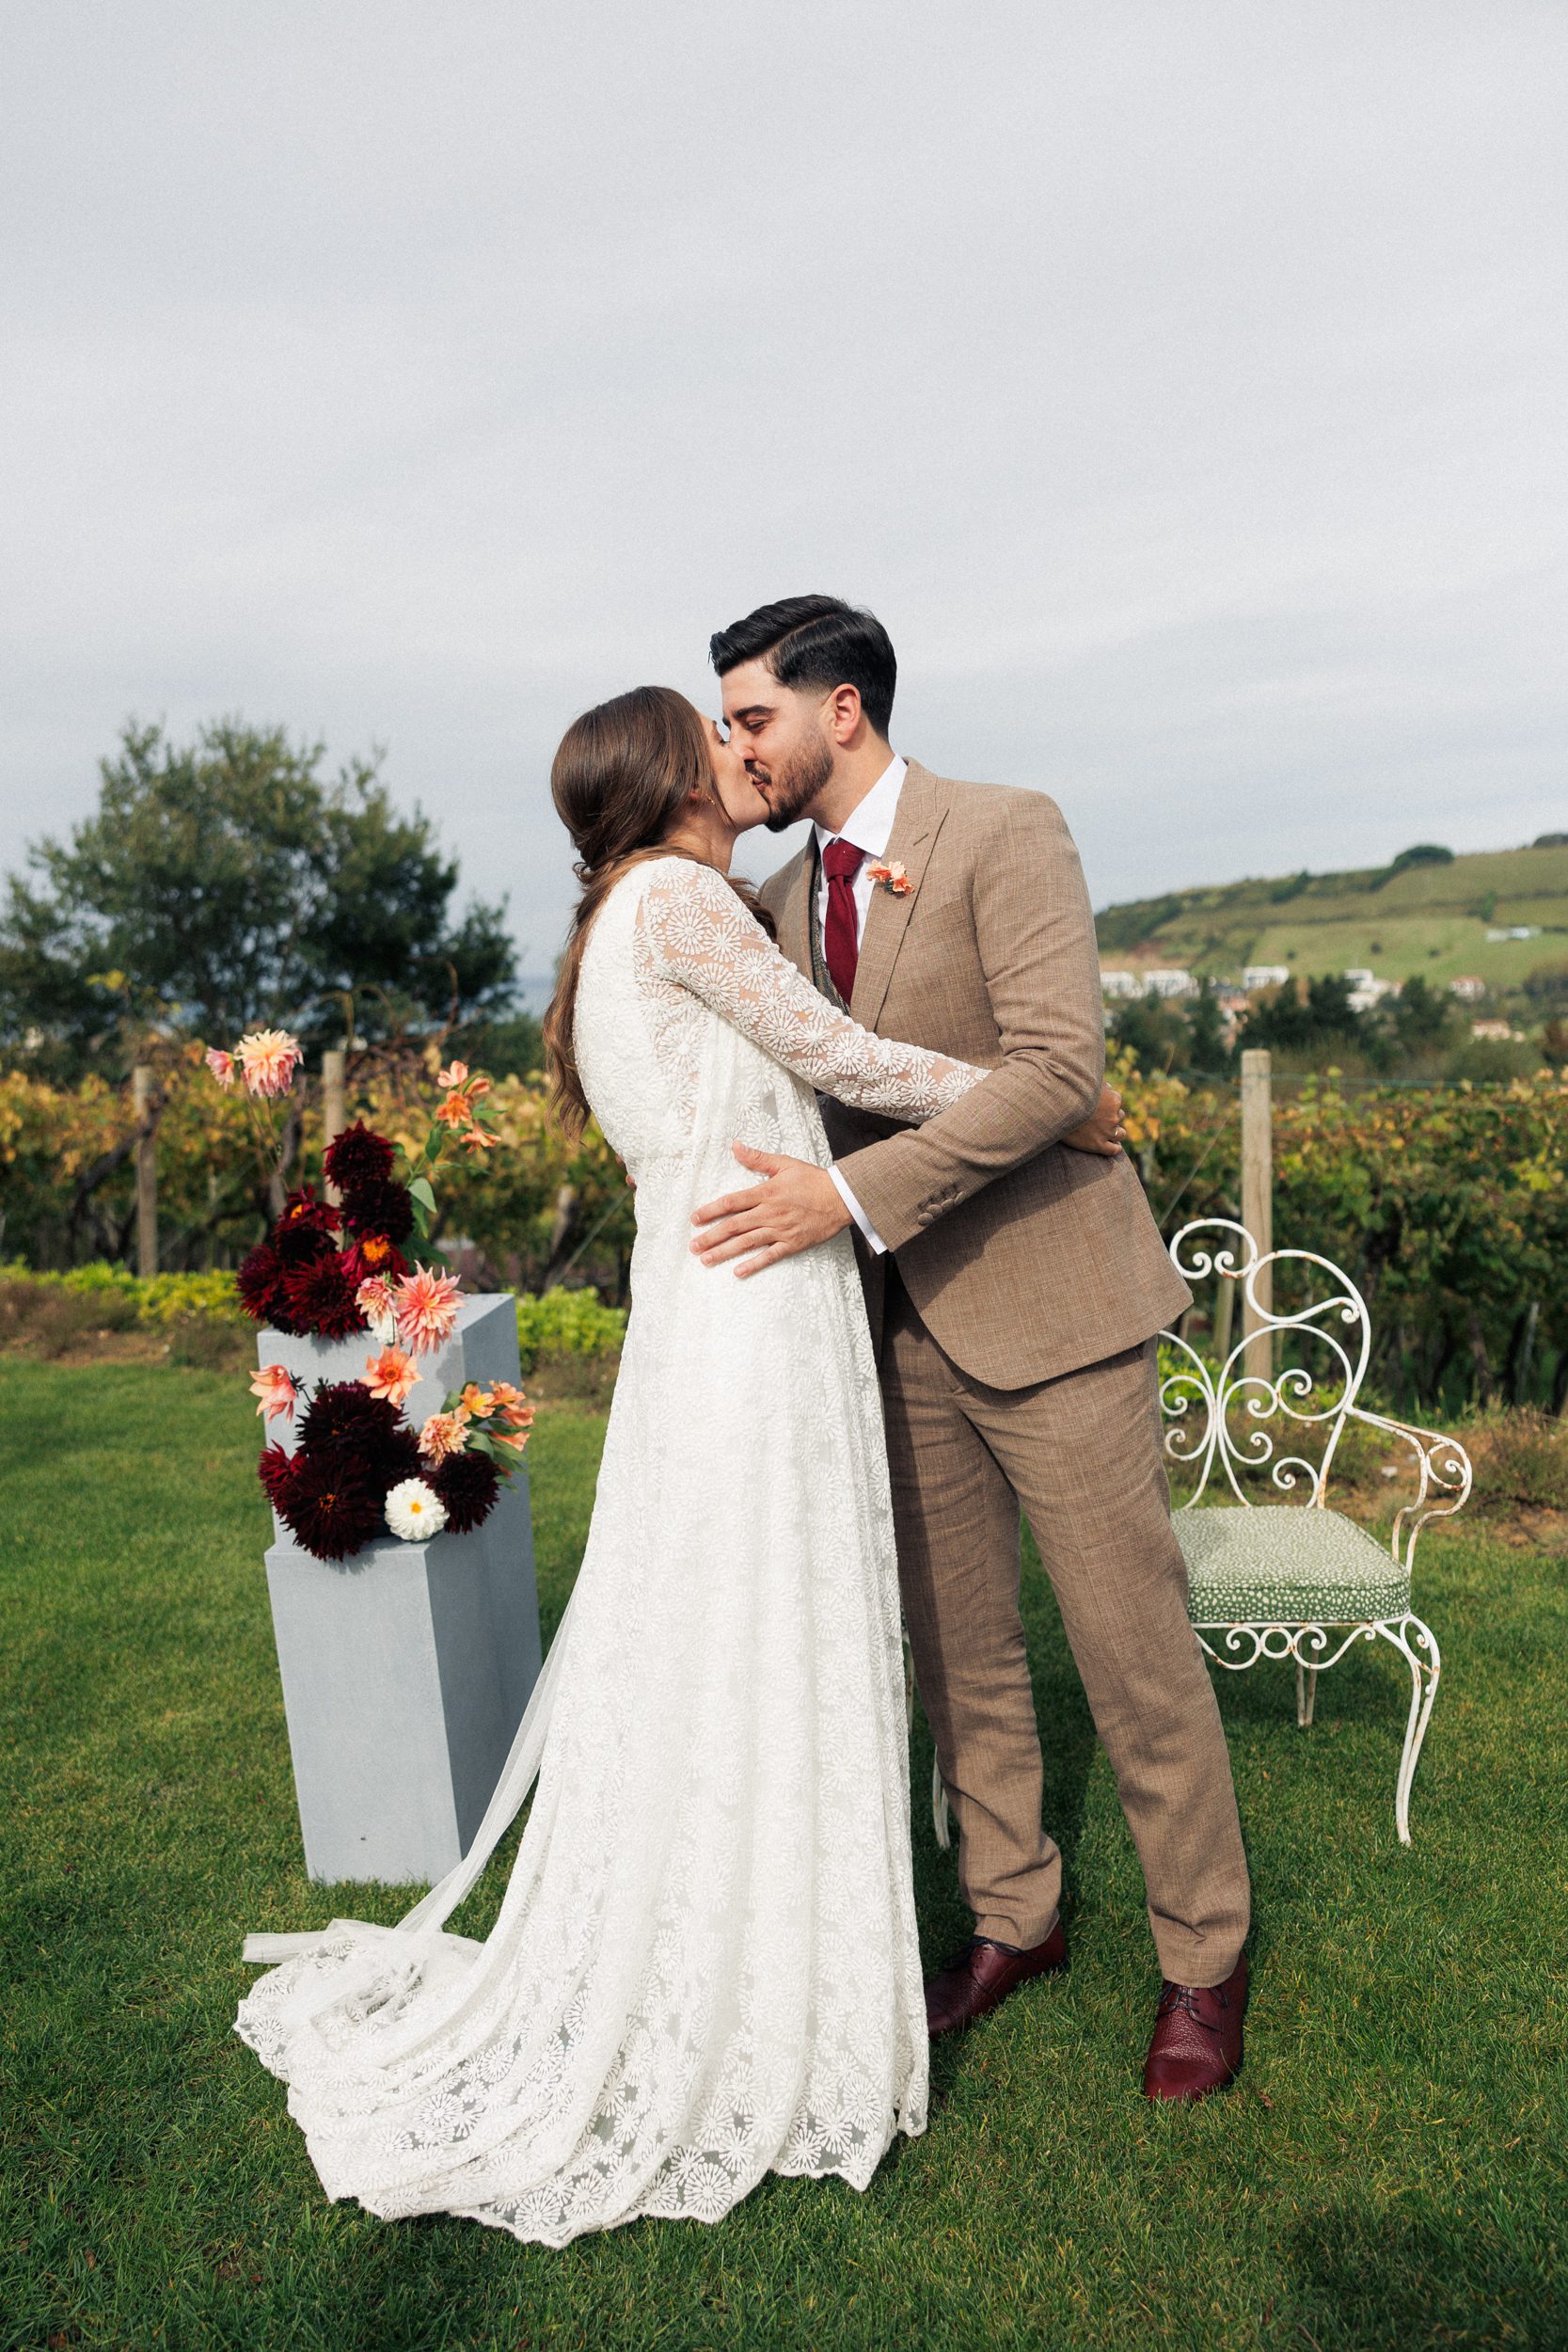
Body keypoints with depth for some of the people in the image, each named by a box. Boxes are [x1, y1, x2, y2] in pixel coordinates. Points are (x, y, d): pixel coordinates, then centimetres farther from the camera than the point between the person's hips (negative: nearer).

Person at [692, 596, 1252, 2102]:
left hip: (1045, 1302, -6)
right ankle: (1013, 1918, 37)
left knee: (1134, 1655, 6)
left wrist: (853, 1197, -27)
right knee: (957, 1656, 15)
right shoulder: (782, 897, 10)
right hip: (902, 1318, 6)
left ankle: (1204, 1961, 29)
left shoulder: (1006, 835, -10)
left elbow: (1058, 1064, -22)